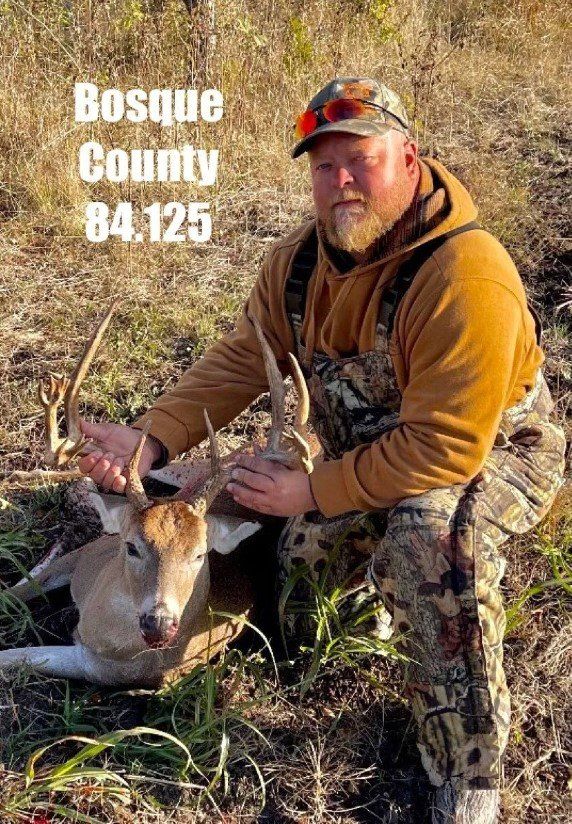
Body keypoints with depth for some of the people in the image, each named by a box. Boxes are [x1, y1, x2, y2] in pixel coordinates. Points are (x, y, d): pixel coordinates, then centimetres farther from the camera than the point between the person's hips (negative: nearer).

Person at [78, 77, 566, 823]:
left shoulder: (466, 278, -33)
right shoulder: (299, 261, -9)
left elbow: (446, 448, -33)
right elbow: (237, 363, -7)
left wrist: (312, 492, -29)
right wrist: (151, 440, -22)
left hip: (492, 450, -7)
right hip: (374, 450, 7)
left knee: (431, 537, -36)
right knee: (303, 560, 2)